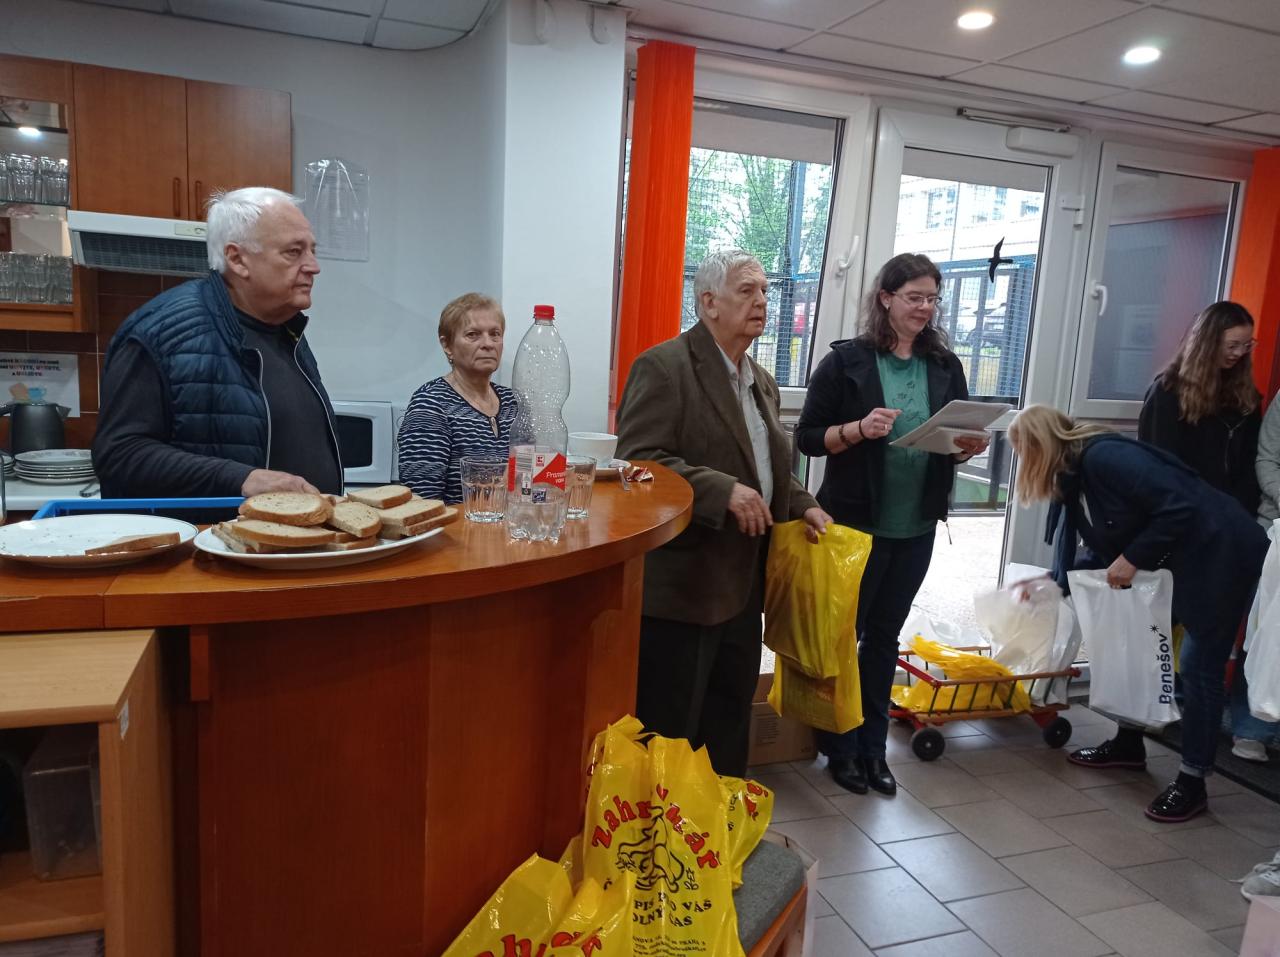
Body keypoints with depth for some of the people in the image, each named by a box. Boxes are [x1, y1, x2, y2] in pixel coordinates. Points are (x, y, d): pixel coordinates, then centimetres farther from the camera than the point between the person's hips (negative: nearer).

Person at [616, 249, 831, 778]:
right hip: (680, 588, -8)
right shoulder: (664, 367, -11)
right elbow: (638, 461, -20)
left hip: (742, 587, 9)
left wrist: (801, 505, 9)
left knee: (729, 726, 19)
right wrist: (723, 492, -26)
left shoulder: (762, 383, 16)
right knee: (667, 732, 4)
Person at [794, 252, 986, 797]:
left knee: (885, 635, 15)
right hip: (856, 523, -4)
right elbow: (807, 437, -7)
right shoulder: (847, 361, -6)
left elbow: (959, 439, 12)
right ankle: (840, 747, 25)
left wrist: (970, 446, -10)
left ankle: (873, 746, 29)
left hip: (916, 527, 4)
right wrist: (860, 429, -23)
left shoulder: (945, 366, 6)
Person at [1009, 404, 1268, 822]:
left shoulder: (1104, 457, -25)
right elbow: (1109, 550, 11)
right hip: (1170, 564, 10)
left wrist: (1133, 560, -23)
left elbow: (1180, 508, -29)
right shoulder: (1075, 479, 4)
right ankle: (1128, 744, 29)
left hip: (1221, 554, -10)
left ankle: (1192, 783, 7)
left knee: (1199, 666, -4)